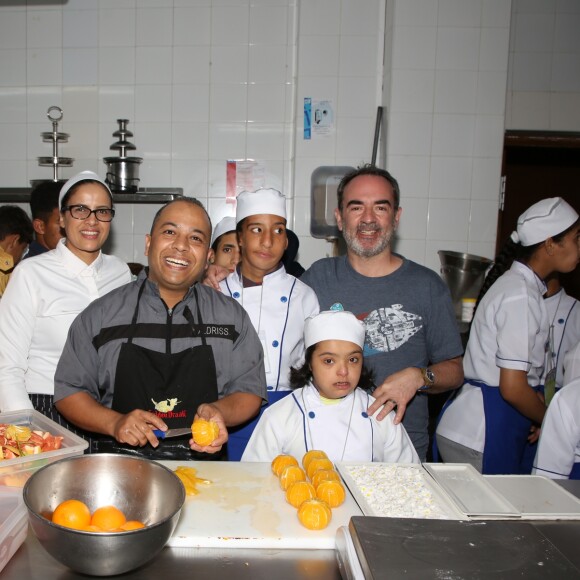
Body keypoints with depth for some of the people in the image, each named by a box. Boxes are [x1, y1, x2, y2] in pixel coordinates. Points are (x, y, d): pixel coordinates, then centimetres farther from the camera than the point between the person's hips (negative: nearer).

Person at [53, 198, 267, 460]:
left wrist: (218, 410, -12)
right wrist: (115, 423, -11)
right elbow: (69, 391, 6)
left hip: (201, 463, 1)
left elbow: (250, 390, 8)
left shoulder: (232, 316, 7)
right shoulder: (100, 314, 4)